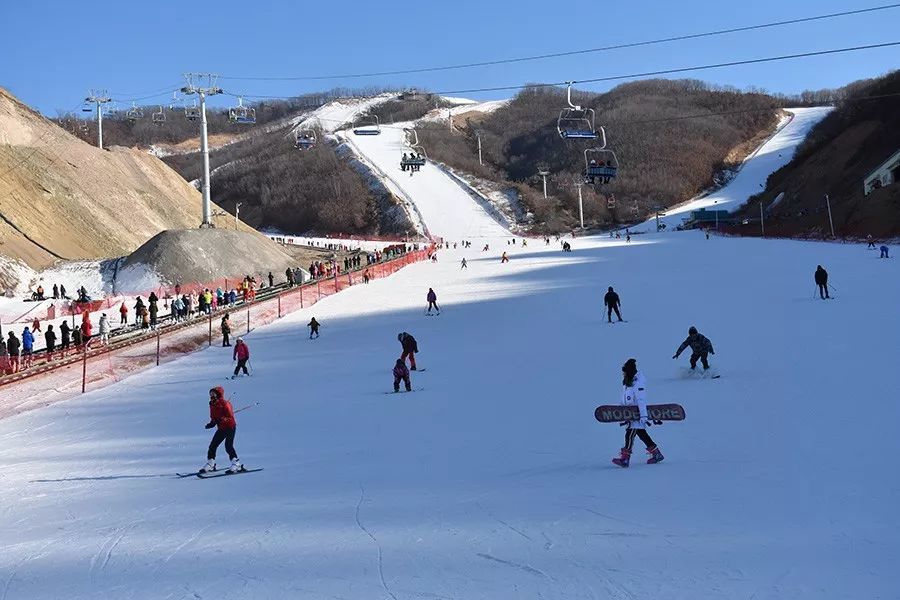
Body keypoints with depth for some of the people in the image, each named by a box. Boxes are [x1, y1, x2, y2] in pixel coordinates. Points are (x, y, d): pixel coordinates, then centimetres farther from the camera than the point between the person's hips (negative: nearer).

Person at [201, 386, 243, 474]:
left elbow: (230, 417, -21)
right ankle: (210, 464, 20)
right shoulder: (212, 405, 6)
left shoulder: (225, 404, -17)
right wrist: (211, 423, -2)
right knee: (212, 445, 6)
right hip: (221, 429, 8)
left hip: (230, 427, -8)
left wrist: (221, 420, -35)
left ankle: (237, 464, -13)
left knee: (228, 446, -18)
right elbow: (213, 418, 17)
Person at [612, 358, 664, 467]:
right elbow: (624, 400, 20)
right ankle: (656, 454, 23)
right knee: (641, 434, 14)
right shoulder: (627, 382, 10)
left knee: (630, 434, -14)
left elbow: (641, 400, -23)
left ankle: (625, 458, -17)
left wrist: (643, 416, -26)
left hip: (638, 413, -9)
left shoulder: (638, 383, -19)